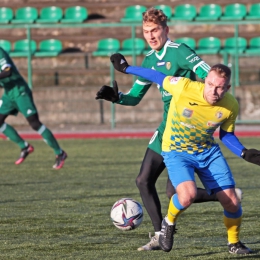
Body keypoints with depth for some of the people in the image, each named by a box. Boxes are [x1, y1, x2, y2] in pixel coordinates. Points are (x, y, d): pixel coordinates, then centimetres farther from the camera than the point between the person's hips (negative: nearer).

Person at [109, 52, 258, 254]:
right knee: (187, 195, -30)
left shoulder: (231, 106, -16)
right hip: (176, 151, -3)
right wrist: (126, 68, 3)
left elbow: (226, 135, 4)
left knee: (231, 201, -3)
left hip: (208, 152, 3)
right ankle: (169, 223, 5)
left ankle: (234, 243, 27)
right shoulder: (184, 87, -28)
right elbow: (159, 78, -8)